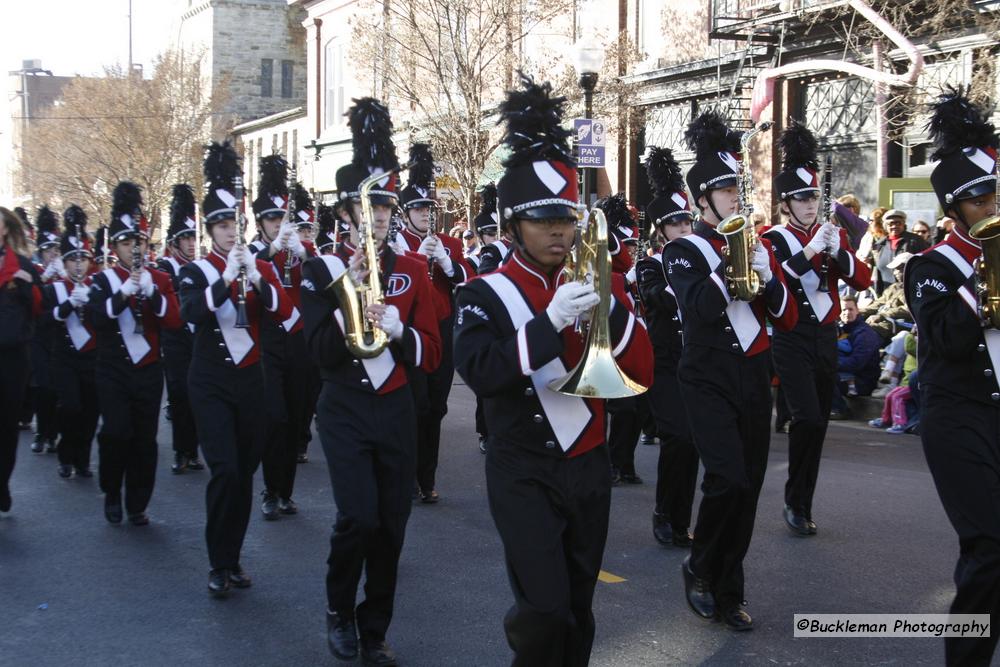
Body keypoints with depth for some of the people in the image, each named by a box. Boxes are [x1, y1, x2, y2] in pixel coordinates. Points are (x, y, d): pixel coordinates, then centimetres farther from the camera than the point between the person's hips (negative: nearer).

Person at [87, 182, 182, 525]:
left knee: (145, 438, 3)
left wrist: (151, 292, -21)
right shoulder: (103, 280, 0)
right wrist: (124, 292, -29)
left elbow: (174, 320, -6)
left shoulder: (160, 279, 6)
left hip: (149, 370, 2)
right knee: (117, 431, -12)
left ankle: (138, 505, 15)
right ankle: (112, 493, 11)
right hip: (113, 371, -2)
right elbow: (97, 317, -16)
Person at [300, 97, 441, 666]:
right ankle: (339, 609, 13)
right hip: (346, 412, -3)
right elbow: (321, 355, -11)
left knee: (392, 524, 5)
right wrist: (348, 294, -21)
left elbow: (432, 355, 2)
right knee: (359, 516, -15)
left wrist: (400, 329, -19)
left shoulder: (414, 269, 4)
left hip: (397, 411, 3)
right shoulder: (325, 270, -3)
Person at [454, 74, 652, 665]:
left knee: (578, 611, 13)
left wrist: (611, 308, -17)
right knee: (545, 610, -13)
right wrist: (550, 319, -31)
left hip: (589, 467, 4)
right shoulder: (485, 296, -7)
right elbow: (480, 374, -22)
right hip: (524, 474, -4)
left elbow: (643, 375, -1)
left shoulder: (601, 282, 5)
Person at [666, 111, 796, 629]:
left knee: (749, 487, 6)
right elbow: (700, 308, -22)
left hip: (754, 377, 6)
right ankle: (699, 568, 6)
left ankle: (727, 593, 19)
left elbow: (788, 318, 7)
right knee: (728, 479, -20)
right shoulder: (684, 250, -5)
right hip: (709, 379, -5)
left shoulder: (758, 245, 11)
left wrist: (767, 277, -11)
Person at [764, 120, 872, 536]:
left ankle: (801, 506, 22)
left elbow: (863, 281, 1)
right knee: (807, 419, -18)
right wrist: (809, 250, -26)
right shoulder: (773, 239, -5)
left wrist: (838, 251, -15)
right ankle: (795, 503, -2)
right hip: (792, 341, -5)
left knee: (817, 424, 9)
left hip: (826, 338, 5)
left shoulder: (833, 233, 9)